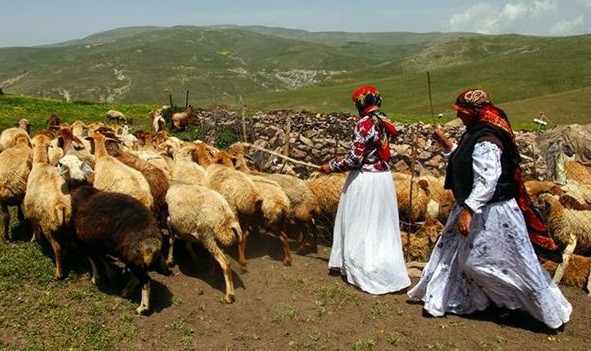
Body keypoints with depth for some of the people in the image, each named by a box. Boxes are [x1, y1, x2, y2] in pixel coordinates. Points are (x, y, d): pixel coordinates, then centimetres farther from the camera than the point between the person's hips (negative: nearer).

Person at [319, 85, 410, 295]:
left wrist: (331, 167, -7)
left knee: (361, 227, 7)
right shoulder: (385, 123, 6)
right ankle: (389, 272, 28)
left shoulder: (364, 124, -19)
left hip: (365, 180, -8)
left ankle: (365, 271, 18)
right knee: (380, 227, 17)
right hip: (383, 177, 8)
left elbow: (355, 159, -21)